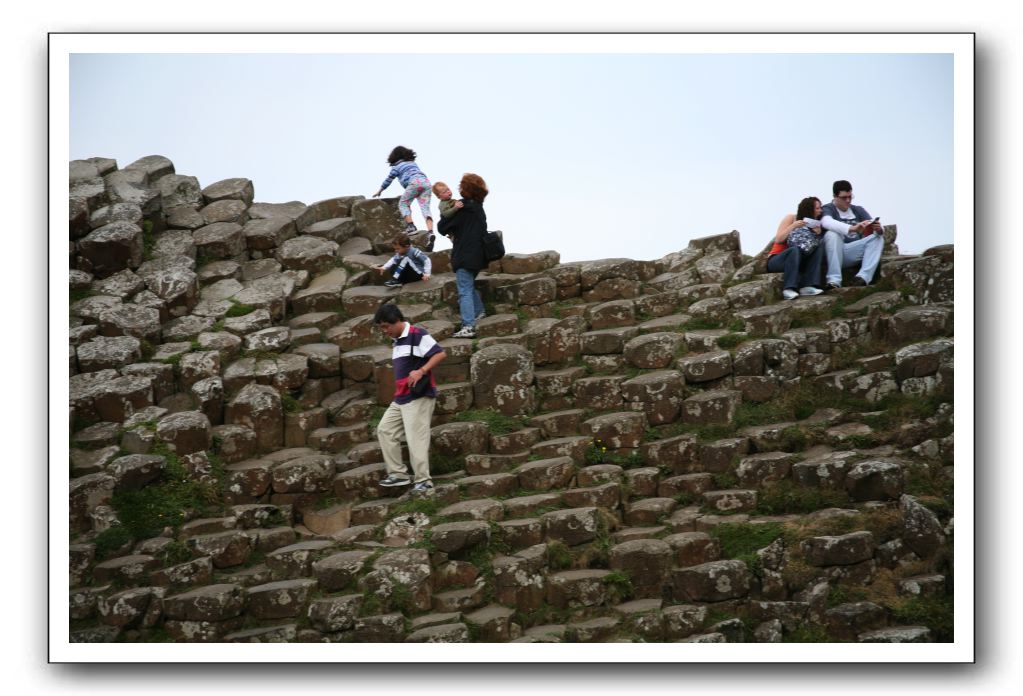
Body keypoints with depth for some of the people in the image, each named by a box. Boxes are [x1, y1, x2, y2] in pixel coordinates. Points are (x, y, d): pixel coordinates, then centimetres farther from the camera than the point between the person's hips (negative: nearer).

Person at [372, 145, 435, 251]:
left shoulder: (397, 166, 18)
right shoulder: (413, 163, 34)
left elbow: (388, 180, 26)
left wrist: (379, 191, 43)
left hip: (415, 182, -5)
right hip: (426, 182, 5)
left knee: (403, 204, 9)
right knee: (425, 207, -5)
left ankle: (410, 227, -11)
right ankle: (430, 232, -26)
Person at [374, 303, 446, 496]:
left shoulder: (417, 335, -12)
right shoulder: (396, 341, 17)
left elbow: (440, 353, -19)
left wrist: (421, 371, -27)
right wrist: (399, 390, 14)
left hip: (419, 396, -10)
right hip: (401, 397, 10)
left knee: (416, 438, -10)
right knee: (385, 430, 8)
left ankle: (423, 481, -6)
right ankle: (398, 473, 10)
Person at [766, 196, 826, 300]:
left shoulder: (813, 224, 6)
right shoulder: (791, 218, -6)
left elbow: (815, 245, -3)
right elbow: (778, 240, -13)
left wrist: (818, 234, -20)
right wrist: (793, 226, -21)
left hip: (798, 262, 5)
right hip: (776, 260, -5)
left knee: (820, 246, -17)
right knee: (794, 249, -35)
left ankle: (808, 286, -28)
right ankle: (789, 289, -42)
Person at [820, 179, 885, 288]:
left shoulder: (858, 210, 17)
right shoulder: (828, 209, 1)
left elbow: (874, 227, 4)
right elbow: (827, 222, -24)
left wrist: (878, 229, -22)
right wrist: (852, 228, -39)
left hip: (853, 253, 4)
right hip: (836, 253, -4)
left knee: (878, 238, -14)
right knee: (831, 234, -31)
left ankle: (863, 277, -36)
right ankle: (834, 281, -39)